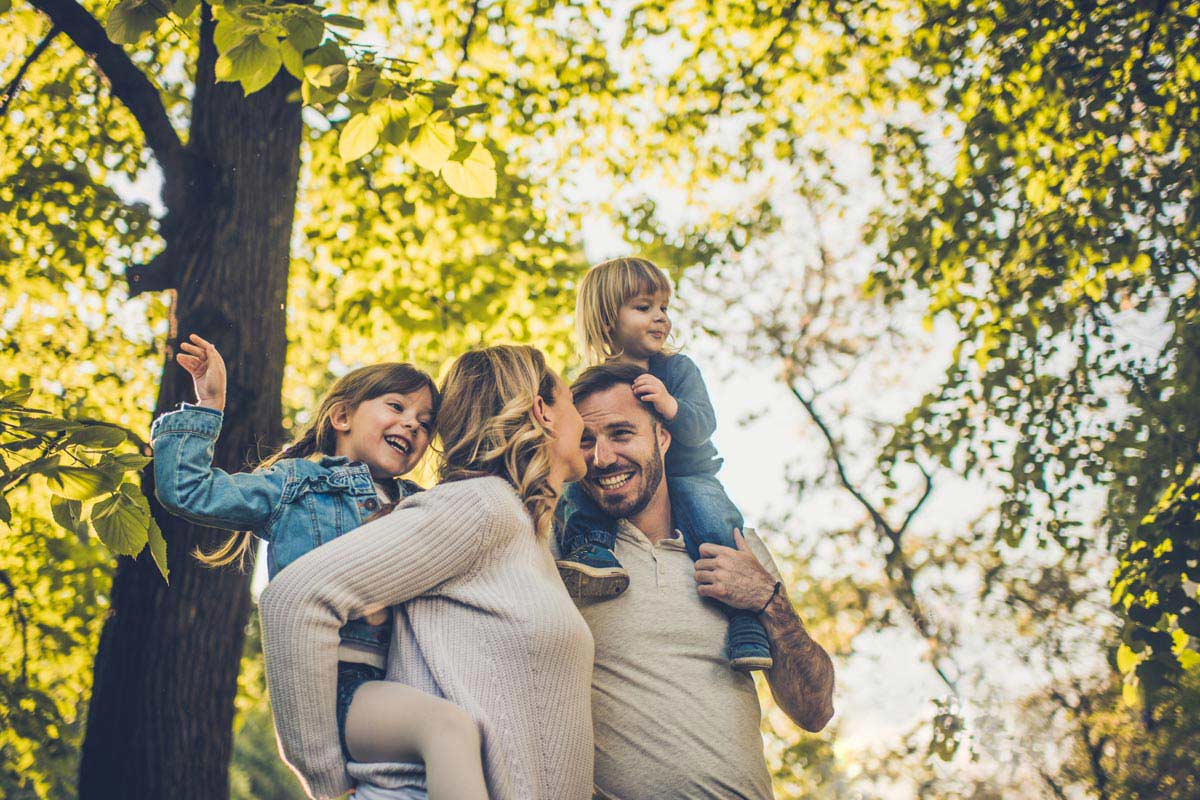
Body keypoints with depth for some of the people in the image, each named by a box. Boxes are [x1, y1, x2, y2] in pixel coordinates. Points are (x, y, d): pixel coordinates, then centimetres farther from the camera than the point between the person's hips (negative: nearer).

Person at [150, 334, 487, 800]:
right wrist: (207, 405, 4)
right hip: (329, 683, -6)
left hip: (388, 688, 6)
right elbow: (185, 490, 5)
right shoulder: (295, 484, 11)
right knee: (449, 725, -35)